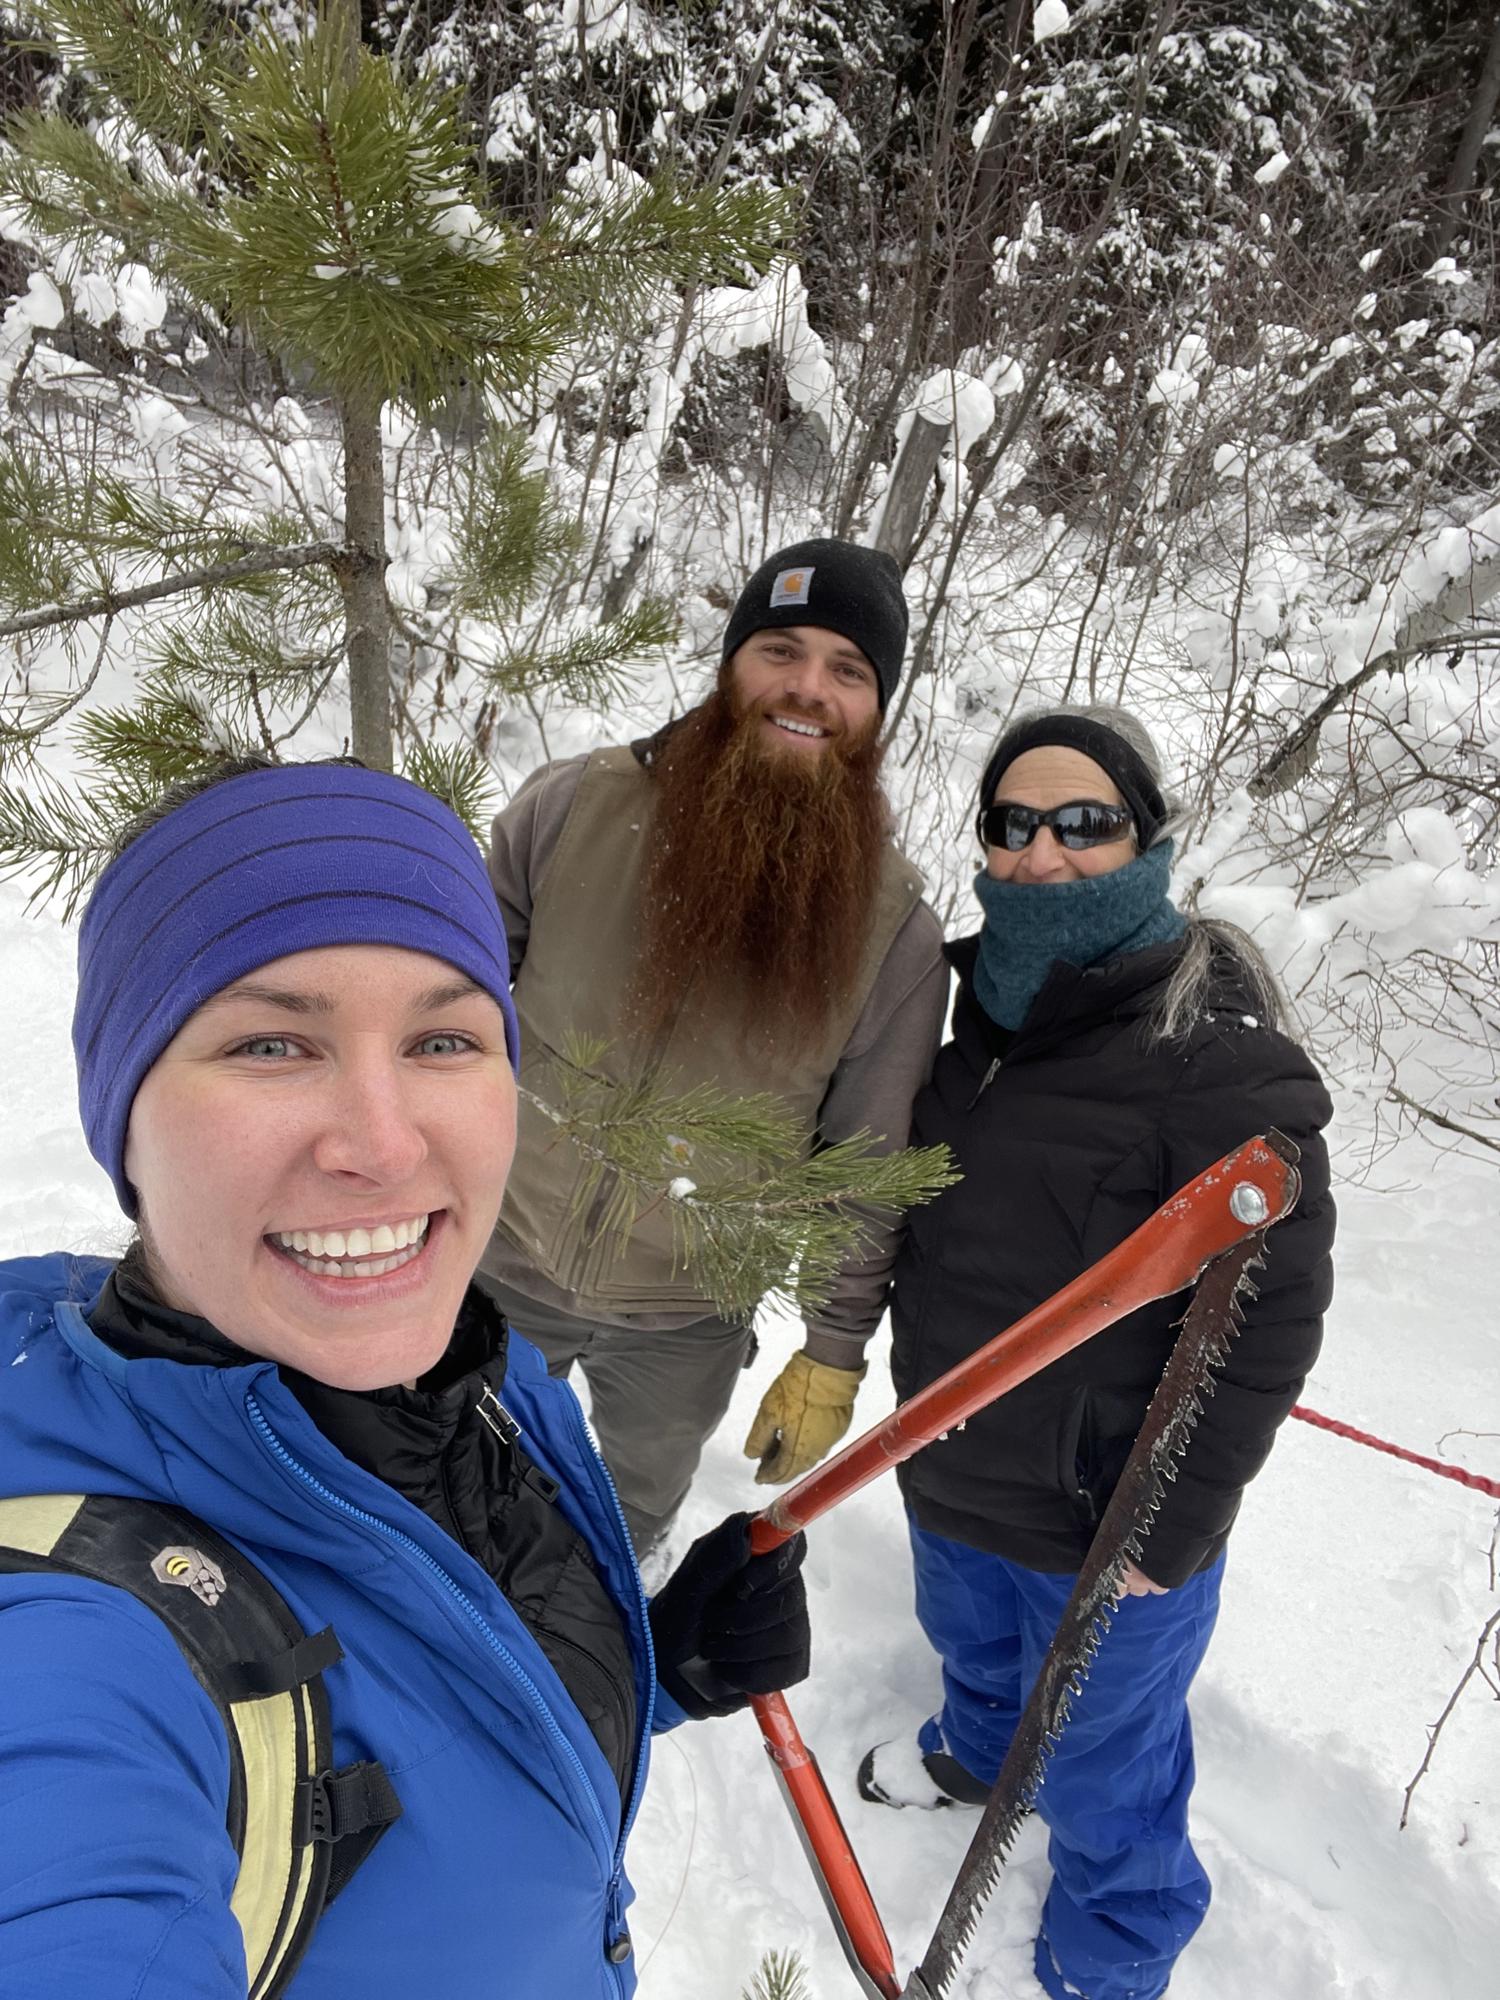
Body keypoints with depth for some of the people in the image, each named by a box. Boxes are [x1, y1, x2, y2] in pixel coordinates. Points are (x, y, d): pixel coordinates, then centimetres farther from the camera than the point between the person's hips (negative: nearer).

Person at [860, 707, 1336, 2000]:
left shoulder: (1220, 1050, -24)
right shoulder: (987, 1006, -2)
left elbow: (1273, 1307, -23)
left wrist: (1174, 1524, -20)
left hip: (1103, 1516, -6)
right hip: (951, 1470, 7)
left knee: (1095, 1764, 16)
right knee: (972, 1646, 32)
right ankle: (979, 1752, 64)